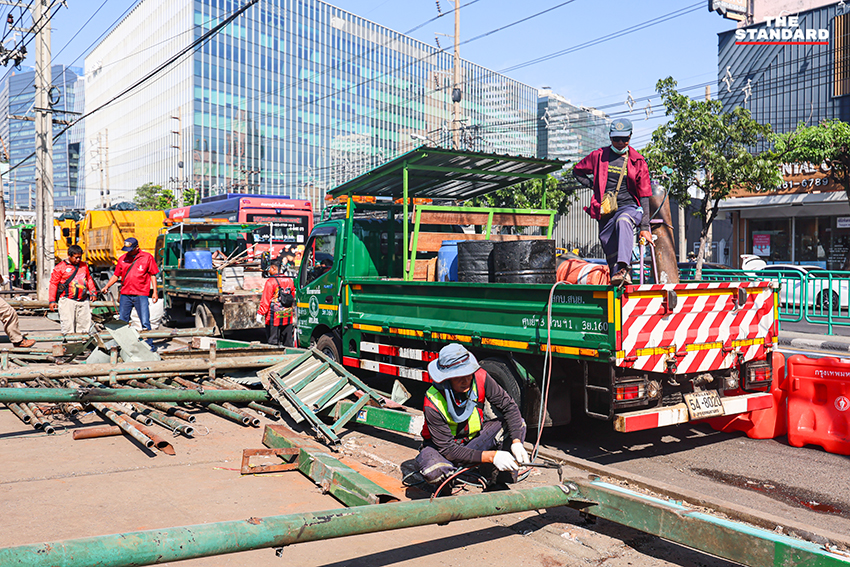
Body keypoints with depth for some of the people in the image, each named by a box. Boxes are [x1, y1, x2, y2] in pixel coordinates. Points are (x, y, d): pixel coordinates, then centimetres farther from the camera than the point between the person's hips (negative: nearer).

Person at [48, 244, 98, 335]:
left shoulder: (84, 265, 13)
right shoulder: (61, 267, -1)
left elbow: (89, 279, 26)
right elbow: (53, 283, 1)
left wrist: (92, 292, 14)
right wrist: (52, 300, -3)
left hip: (83, 300, 5)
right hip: (67, 300, -5)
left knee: (85, 323, 7)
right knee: (68, 325, -6)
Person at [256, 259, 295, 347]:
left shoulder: (270, 282, -12)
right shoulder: (289, 280, 9)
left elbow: (265, 301, -14)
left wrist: (260, 313, -8)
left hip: (274, 318, -6)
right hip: (287, 318, 6)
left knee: (273, 343, -2)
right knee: (288, 342, 13)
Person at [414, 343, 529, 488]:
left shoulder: (480, 378, -22)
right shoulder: (433, 404, -32)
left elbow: (509, 406, -14)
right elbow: (448, 450, -30)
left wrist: (516, 442, -29)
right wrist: (490, 456, -38)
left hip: (474, 436, 4)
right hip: (441, 446, -4)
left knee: (518, 424, -15)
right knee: (433, 472, -38)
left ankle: (489, 473, -7)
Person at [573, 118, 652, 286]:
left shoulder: (638, 161, 5)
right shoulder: (599, 156, 9)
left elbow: (644, 195, 2)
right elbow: (577, 171, 25)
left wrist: (645, 227, -5)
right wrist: (593, 186, 9)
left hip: (629, 207, -3)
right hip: (606, 211, 3)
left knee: (622, 221, -38)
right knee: (610, 252, 1)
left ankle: (623, 268, -54)